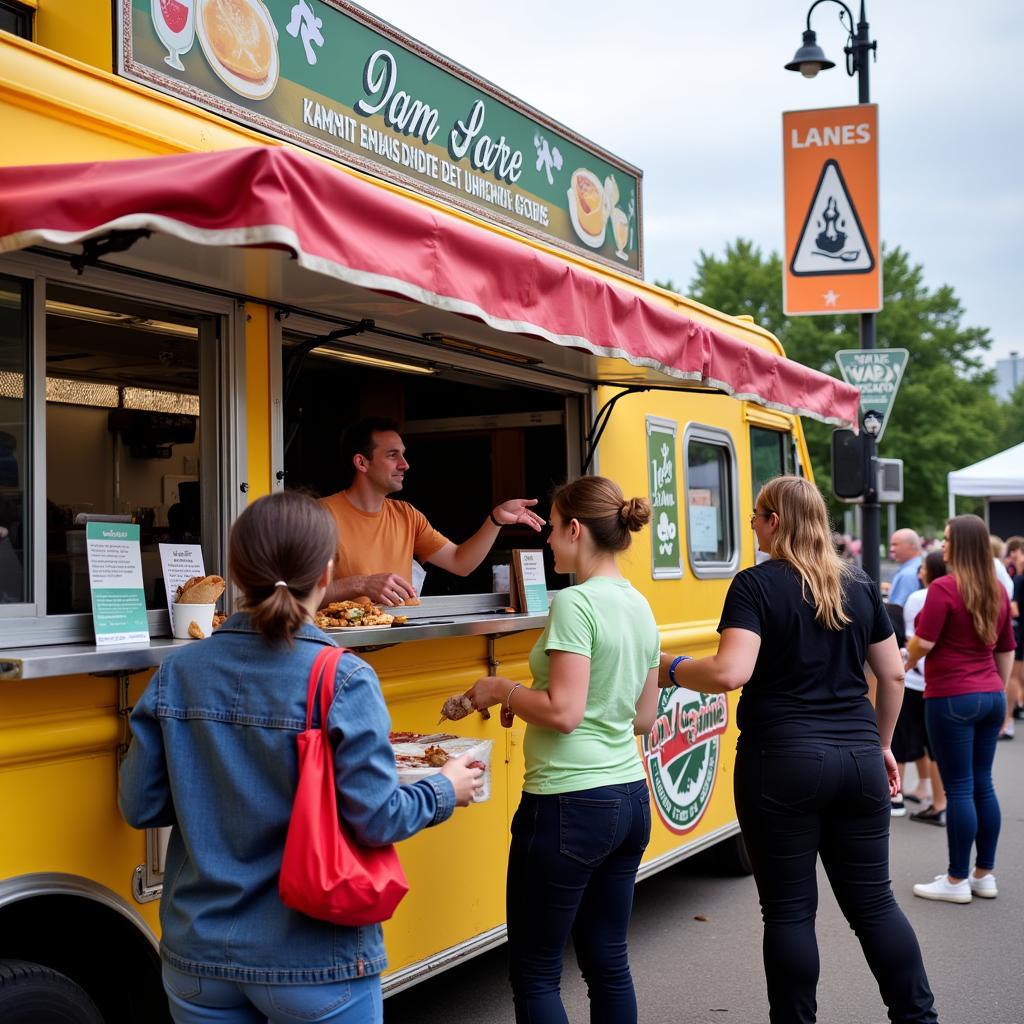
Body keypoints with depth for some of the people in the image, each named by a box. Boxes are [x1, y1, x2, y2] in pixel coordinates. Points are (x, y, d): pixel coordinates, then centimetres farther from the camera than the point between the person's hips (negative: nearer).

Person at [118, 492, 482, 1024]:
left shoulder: (177, 675, -5)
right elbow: (377, 820, -16)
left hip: (199, 959, 3)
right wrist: (444, 791, 3)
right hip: (315, 968, -3)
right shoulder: (343, 683, -17)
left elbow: (141, 806, -1)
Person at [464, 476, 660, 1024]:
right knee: (608, 961, 16)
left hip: (569, 804, -9)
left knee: (534, 973, 2)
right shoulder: (640, 607, 10)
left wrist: (503, 691, -5)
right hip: (630, 796, 9)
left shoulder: (575, 603, -15)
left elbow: (563, 713, -22)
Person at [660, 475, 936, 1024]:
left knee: (789, 910, 6)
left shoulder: (756, 585, -9)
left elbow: (731, 673, -21)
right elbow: (893, 675, 13)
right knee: (873, 901, 15)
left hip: (784, 762, -5)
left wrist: (671, 668, -4)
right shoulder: (860, 586, 9)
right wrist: (880, 743, 24)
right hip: (857, 759, 6)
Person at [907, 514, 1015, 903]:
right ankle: (984, 874, 21)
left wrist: (907, 663, 4)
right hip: (990, 695, 8)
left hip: (952, 697, -7)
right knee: (982, 784, 13)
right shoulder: (996, 590, 10)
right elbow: (1006, 650, 17)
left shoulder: (944, 588, -13)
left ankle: (957, 881, 6)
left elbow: (923, 642, -16)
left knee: (959, 789, -2)